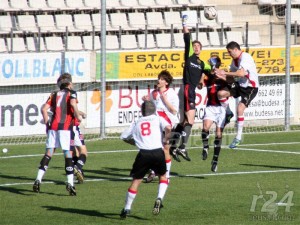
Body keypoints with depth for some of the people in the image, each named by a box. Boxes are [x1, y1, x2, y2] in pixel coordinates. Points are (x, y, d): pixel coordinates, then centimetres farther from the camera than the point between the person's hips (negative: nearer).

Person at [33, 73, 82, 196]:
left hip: (53, 126, 4)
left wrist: (47, 123, 13)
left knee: (48, 153, 5)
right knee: (68, 154, -1)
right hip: (65, 127, -4)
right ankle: (70, 183, -8)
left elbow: (44, 109, 8)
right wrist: (78, 116, -3)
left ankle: (38, 179, -6)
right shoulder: (71, 93, 6)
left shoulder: (54, 95, 18)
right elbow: (73, 103, -15)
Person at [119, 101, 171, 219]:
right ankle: (159, 199, 1)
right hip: (158, 152, -1)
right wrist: (166, 141, 9)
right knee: (163, 176, 22)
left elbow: (123, 136, 22)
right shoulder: (158, 119, 14)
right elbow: (168, 128, -5)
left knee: (136, 180, 9)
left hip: (143, 154, 1)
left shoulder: (137, 123, 21)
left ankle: (127, 208, 8)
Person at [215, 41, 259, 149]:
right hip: (240, 84, 9)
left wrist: (225, 73, -28)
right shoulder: (235, 60, 7)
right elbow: (231, 77, 10)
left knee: (240, 108, -20)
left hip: (251, 87, -9)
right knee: (221, 93, -6)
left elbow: (241, 73, -33)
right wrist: (221, 76, -9)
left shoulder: (245, 57, -20)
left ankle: (238, 137, -9)